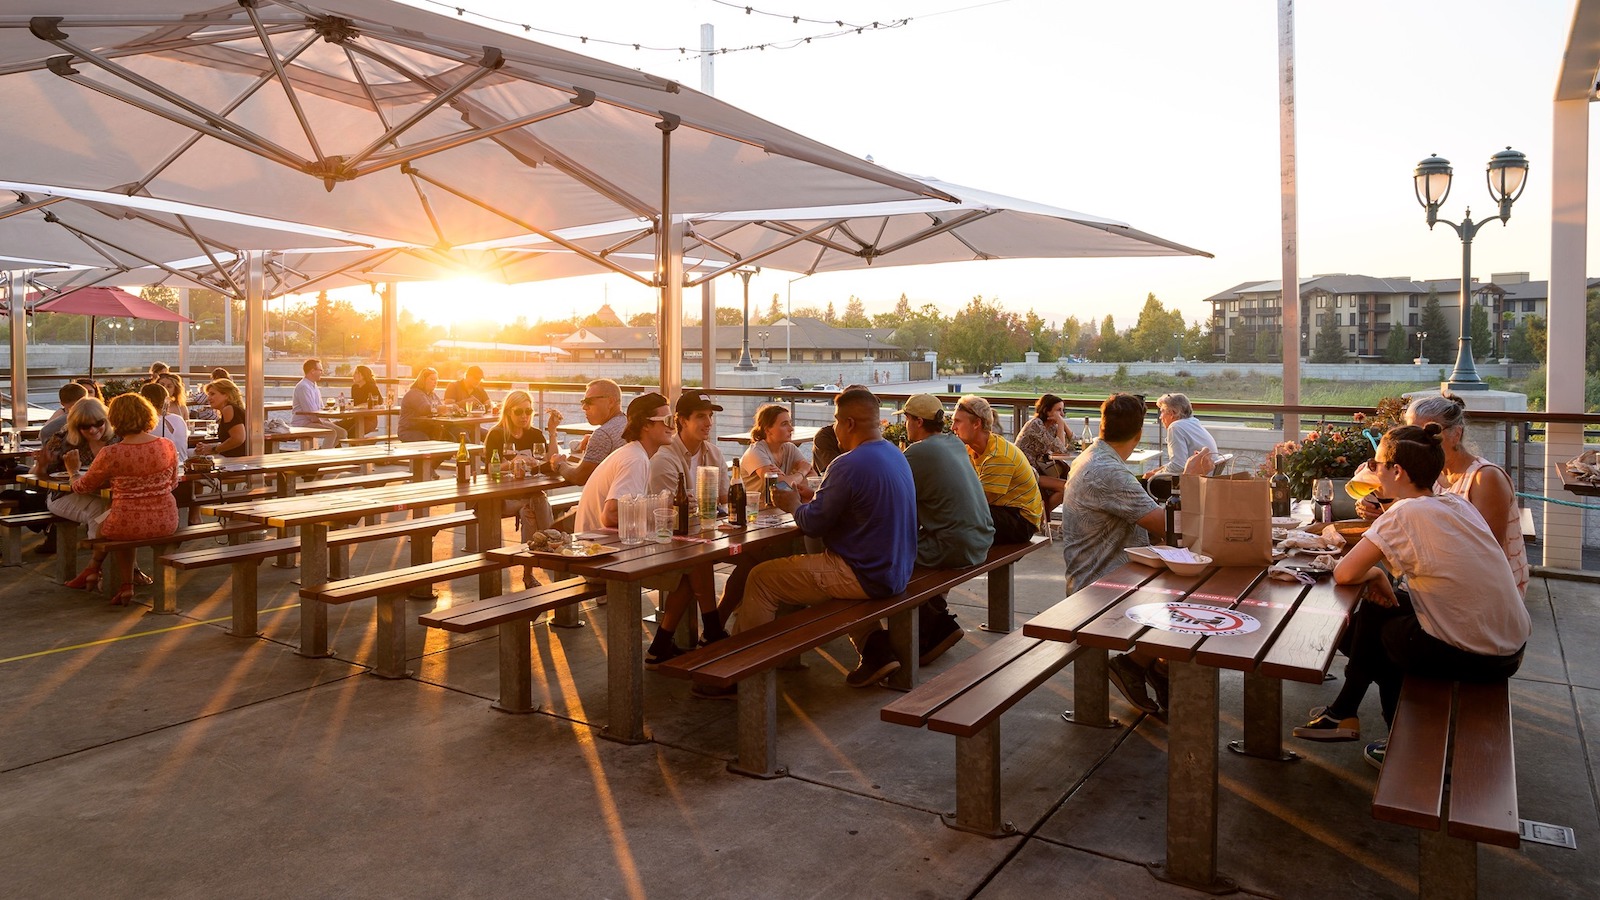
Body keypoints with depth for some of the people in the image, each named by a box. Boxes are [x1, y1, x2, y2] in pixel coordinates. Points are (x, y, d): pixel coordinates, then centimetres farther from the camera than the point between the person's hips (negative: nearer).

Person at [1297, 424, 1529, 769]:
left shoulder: (1405, 514, -18)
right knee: (1377, 606, 17)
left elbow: (1343, 573, -16)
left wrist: (1373, 572, 4)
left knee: (1376, 626, 14)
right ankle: (1344, 713, 24)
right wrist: (1379, 572, -1)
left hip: (1476, 658, -8)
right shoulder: (1457, 503, 6)